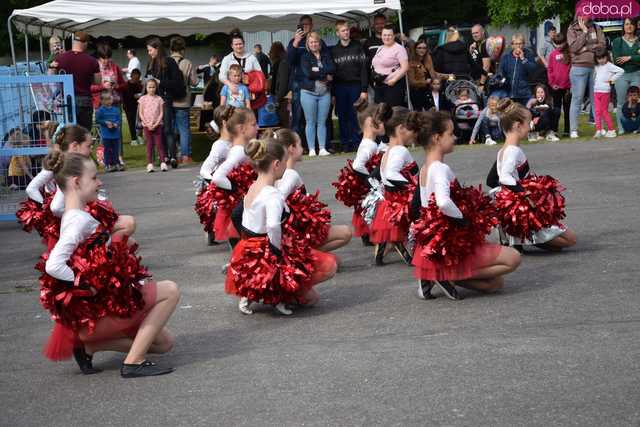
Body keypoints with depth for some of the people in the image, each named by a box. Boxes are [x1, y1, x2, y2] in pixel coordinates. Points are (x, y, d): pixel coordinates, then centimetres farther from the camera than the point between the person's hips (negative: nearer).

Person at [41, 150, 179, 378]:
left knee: (164, 343, 12)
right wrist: (89, 287, -23)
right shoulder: (79, 220, -20)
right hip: (99, 307, -10)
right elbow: (53, 266, -31)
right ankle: (133, 362, -8)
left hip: (108, 300, 10)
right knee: (170, 291, -10)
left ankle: (90, 345, 8)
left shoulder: (76, 216, 10)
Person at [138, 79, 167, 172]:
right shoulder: (143, 99, 2)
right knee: (149, 144, 1)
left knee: (159, 144, -2)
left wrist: (156, 124, -11)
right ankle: (150, 164, 1)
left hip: (157, 125, 0)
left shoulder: (159, 99, 3)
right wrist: (147, 124, -10)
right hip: (146, 125, 0)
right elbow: (140, 113, 0)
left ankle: (163, 163, -3)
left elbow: (161, 113, 0)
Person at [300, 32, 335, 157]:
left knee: (322, 122, 3)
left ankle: (323, 148, 6)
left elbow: (332, 69, -5)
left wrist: (318, 70, -14)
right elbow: (308, 73, -12)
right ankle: (311, 149, 4)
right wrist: (326, 75, -8)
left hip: (325, 93, 2)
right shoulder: (305, 57, 3)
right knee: (311, 122, 0)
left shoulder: (326, 55, 11)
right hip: (309, 92, -2)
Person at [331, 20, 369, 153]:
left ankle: (356, 142, 3)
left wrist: (364, 89, -9)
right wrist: (332, 93, 0)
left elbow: (364, 69, -2)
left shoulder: (358, 47, 3)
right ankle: (345, 143, 8)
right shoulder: (334, 50, 8)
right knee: (342, 116, 3)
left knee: (355, 115, -3)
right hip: (340, 88, 2)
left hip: (355, 86, -2)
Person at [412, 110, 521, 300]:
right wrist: (463, 219, -21)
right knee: (512, 258, -7)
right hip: (450, 245, -9)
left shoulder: (424, 169, 9)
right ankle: (451, 276, -7)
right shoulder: (440, 169, -20)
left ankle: (438, 275, 4)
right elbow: (443, 203, -38)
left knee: (496, 283, 13)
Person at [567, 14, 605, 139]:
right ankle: (573, 130, -1)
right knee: (577, 99, -3)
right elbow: (573, 47, -12)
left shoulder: (596, 28, 9)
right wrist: (584, 31, -9)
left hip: (595, 67, 3)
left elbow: (602, 45, -1)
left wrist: (587, 48, -11)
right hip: (579, 67, -3)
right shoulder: (572, 30, 2)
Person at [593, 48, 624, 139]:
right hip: (596, 91, 6)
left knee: (604, 111, -2)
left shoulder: (609, 66, -5)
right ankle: (598, 130, 0)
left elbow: (621, 71, -14)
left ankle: (611, 130, 6)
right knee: (597, 111, 0)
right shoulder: (597, 67, 15)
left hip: (605, 91, -6)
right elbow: (594, 76, 26)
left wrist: (612, 79, -10)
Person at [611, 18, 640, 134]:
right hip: (622, 75, 0)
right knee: (621, 103, -1)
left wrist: (629, 58, -11)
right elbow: (616, 60, -5)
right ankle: (621, 128, 2)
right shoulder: (617, 41, 7)